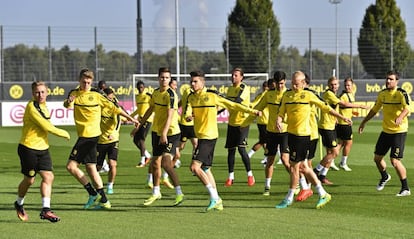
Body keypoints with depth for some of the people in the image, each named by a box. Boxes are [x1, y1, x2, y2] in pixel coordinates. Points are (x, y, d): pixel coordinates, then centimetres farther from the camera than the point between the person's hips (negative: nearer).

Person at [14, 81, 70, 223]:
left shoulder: (44, 106, 9)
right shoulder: (31, 107, -18)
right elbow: (46, 126, -20)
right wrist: (63, 134, -8)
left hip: (42, 147, 7)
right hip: (28, 147, -7)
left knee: (48, 177, -4)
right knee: (29, 179, 4)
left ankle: (45, 210, -4)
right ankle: (19, 204, 29)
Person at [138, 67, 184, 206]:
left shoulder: (171, 95, -16)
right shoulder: (156, 93, 8)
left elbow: (170, 116, -25)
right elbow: (150, 110, 23)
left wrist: (164, 133, -34)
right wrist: (139, 125, 27)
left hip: (171, 133, -8)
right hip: (156, 132, 8)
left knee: (166, 162, -20)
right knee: (155, 163, 14)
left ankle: (179, 193, -16)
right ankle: (156, 193, 31)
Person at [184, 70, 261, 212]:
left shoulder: (212, 96, -8)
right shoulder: (191, 97, 10)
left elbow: (233, 105, -1)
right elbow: (187, 111, -4)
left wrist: (253, 112, 0)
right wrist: (188, 116, -29)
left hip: (209, 136, -8)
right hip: (201, 136, 8)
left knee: (195, 167, -16)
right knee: (205, 169, 12)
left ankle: (214, 197, -12)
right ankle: (217, 201, 19)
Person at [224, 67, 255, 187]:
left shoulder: (244, 88, -10)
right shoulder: (230, 89, 12)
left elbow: (238, 101, -25)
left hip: (242, 122, -7)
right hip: (231, 123, 7)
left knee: (241, 148, -14)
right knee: (230, 150, 5)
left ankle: (250, 175, -2)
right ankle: (230, 177, 12)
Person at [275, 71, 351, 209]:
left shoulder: (308, 95, -5)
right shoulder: (287, 95, 10)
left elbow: (325, 107, 3)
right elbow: (281, 113, 9)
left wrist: (343, 118, 6)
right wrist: (279, 121, -14)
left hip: (303, 135, -7)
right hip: (291, 134, 7)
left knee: (294, 166, -5)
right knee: (302, 167, 10)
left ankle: (289, 198, 5)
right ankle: (323, 194, 18)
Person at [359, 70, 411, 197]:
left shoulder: (402, 94, -14)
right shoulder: (382, 94, 7)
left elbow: (407, 108, -30)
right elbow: (374, 109, 20)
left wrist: (400, 117, -49)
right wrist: (364, 122, 23)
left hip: (399, 131, -7)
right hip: (386, 130, 7)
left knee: (395, 160, -13)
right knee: (377, 158, 13)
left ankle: (405, 188, -1)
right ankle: (384, 177, 44)